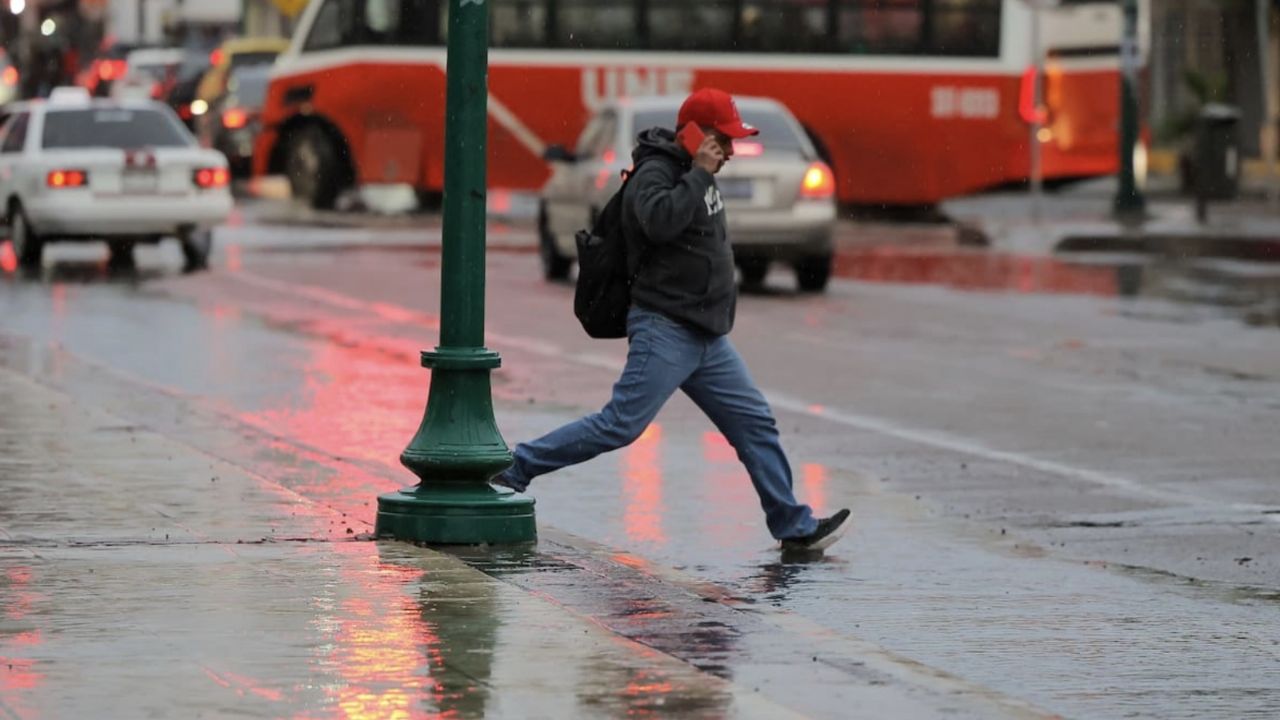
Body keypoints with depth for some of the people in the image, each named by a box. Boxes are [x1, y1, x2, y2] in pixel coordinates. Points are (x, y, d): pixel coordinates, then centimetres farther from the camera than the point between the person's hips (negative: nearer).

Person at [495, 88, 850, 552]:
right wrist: (699, 174, -25)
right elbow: (660, 220, -34)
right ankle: (513, 469, -4)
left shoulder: (694, 174, 15)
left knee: (755, 423, 6)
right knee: (621, 425, -12)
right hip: (665, 331, -9)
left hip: (707, 337, 9)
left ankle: (793, 527, 10)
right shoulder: (656, 174, -12)